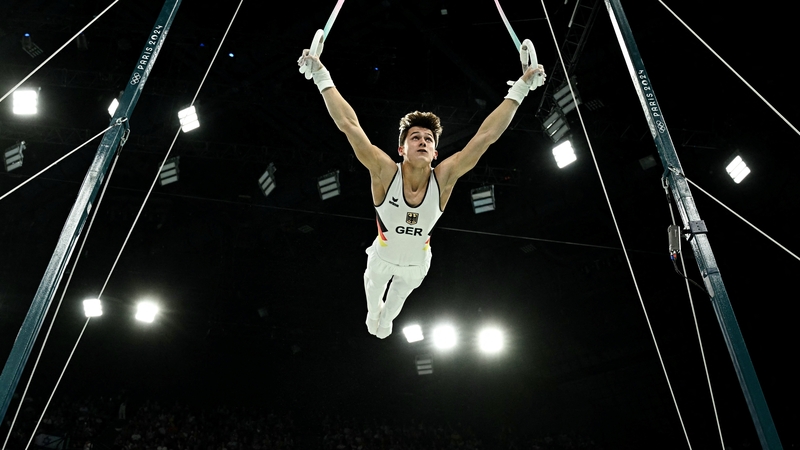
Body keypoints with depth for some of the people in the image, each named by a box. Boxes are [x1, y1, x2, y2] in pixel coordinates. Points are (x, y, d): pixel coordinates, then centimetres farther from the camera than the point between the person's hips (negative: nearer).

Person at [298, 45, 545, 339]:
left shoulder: (444, 178, -32)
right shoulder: (386, 173, -36)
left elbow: (487, 135, -33)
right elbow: (348, 124, -42)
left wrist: (520, 88, -35)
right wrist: (321, 76, -46)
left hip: (418, 262, 2)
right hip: (382, 258, -2)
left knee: (399, 297, 35)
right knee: (374, 291, 33)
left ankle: (386, 320, 69)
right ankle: (373, 314, 68)